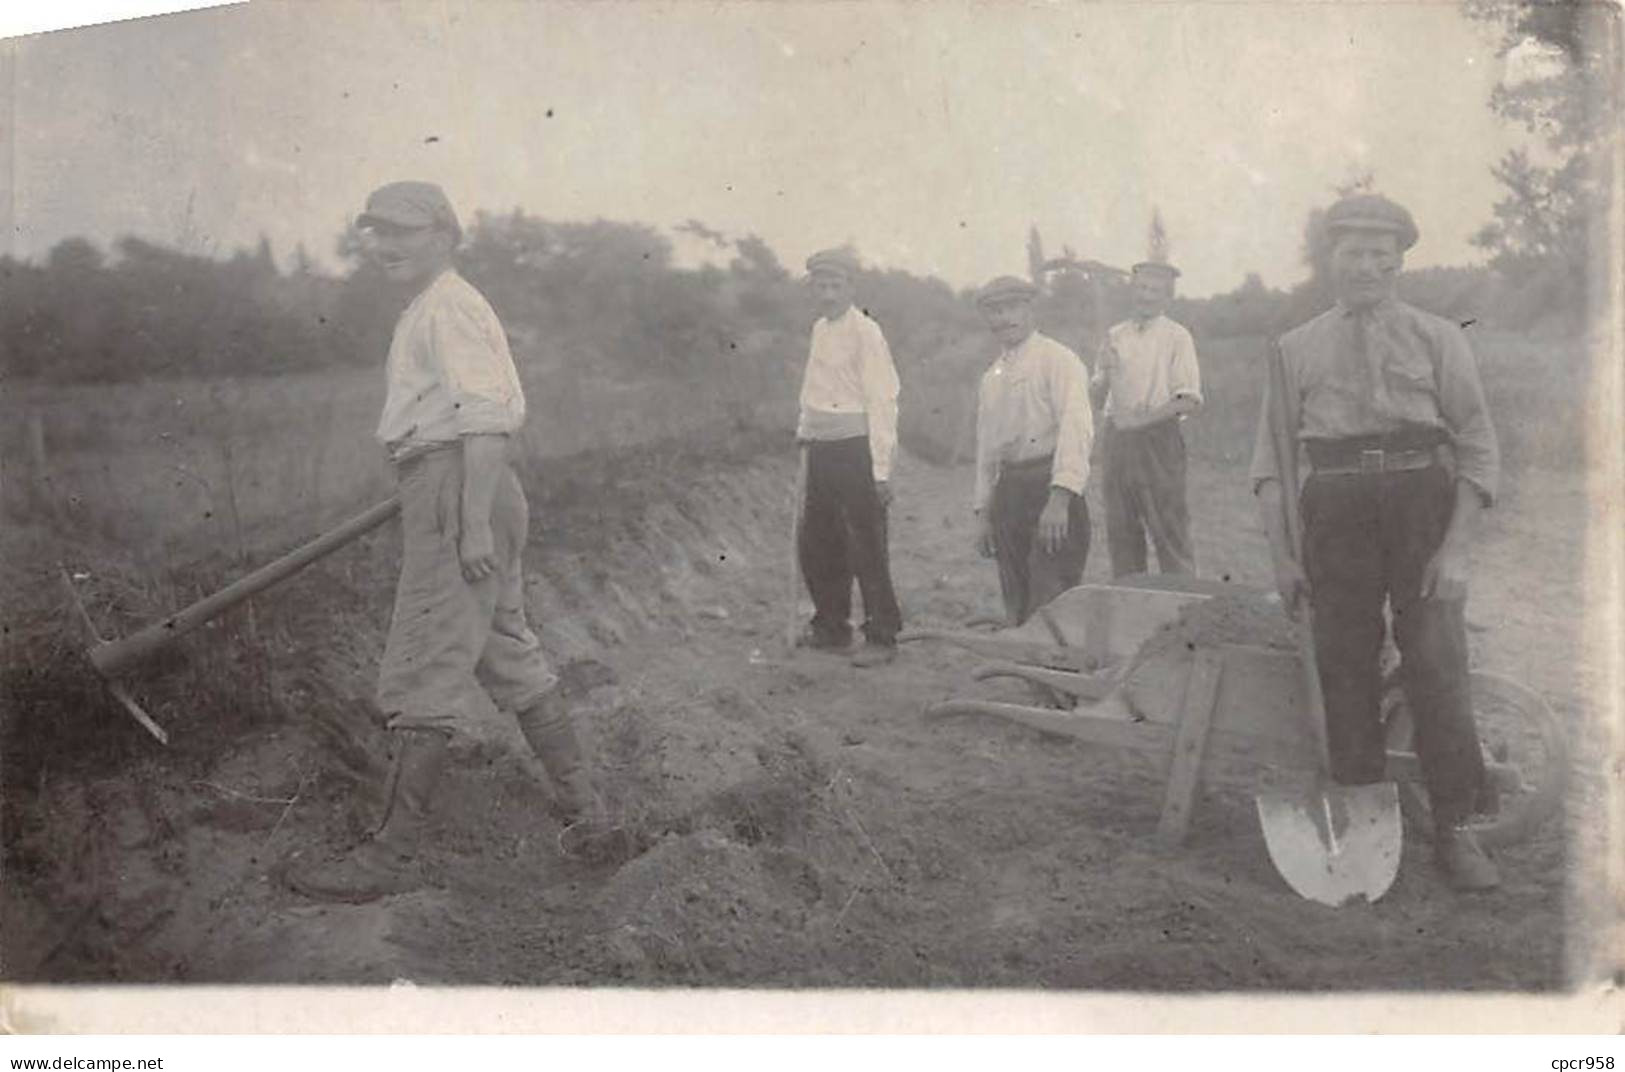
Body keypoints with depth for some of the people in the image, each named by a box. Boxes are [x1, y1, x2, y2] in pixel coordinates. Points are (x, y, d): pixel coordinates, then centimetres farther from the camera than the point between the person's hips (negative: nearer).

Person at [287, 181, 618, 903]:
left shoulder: (449, 307, -10)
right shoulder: (424, 311, 21)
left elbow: (486, 419, -20)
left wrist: (473, 519, -26)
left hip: (456, 490, -11)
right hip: (454, 495, 11)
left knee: (422, 676, -7)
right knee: (510, 657, 15)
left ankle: (392, 856, 0)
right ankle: (583, 810, 23)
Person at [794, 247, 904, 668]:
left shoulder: (864, 332, -11)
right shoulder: (819, 330, 13)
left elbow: (882, 402, -15)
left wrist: (880, 469, -19)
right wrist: (804, 430, 13)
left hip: (855, 451, -8)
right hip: (821, 451, 8)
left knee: (866, 550, -3)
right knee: (815, 544, 13)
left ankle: (882, 637, 7)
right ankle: (831, 627, 27)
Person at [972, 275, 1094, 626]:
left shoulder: (1057, 360, -4)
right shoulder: (991, 377, 18)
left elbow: (1076, 427, -15)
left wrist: (1059, 498, -25)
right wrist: (983, 512, 17)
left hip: (1050, 488, -7)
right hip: (1008, 490, 7)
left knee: (1051, 606, -11)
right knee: (1018, 607, 9)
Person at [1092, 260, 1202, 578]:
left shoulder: (1176, 337, 0)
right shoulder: (1114, 336, 14)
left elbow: (1190, 400, -7)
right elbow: (1098, 393, 15)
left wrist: (1147, 417, -20)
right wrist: (1105, 370, -5)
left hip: (1158, 440, -5)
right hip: (1117, 440, 5)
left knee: (1170, 531, -5)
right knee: (1121, 532, 8)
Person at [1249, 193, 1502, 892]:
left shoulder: (1437, 339, 8)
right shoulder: (1296, 349, 12)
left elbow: (1478, 447, 4)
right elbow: (1270, 458, 9)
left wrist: (1455, 546, -8)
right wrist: (1280, 555, 0)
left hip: (1422, 503, -1)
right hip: (1335, 511, 1)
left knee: (1438, 665, -3)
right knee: (1344, 667, 3)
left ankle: (1454, 829, 9)